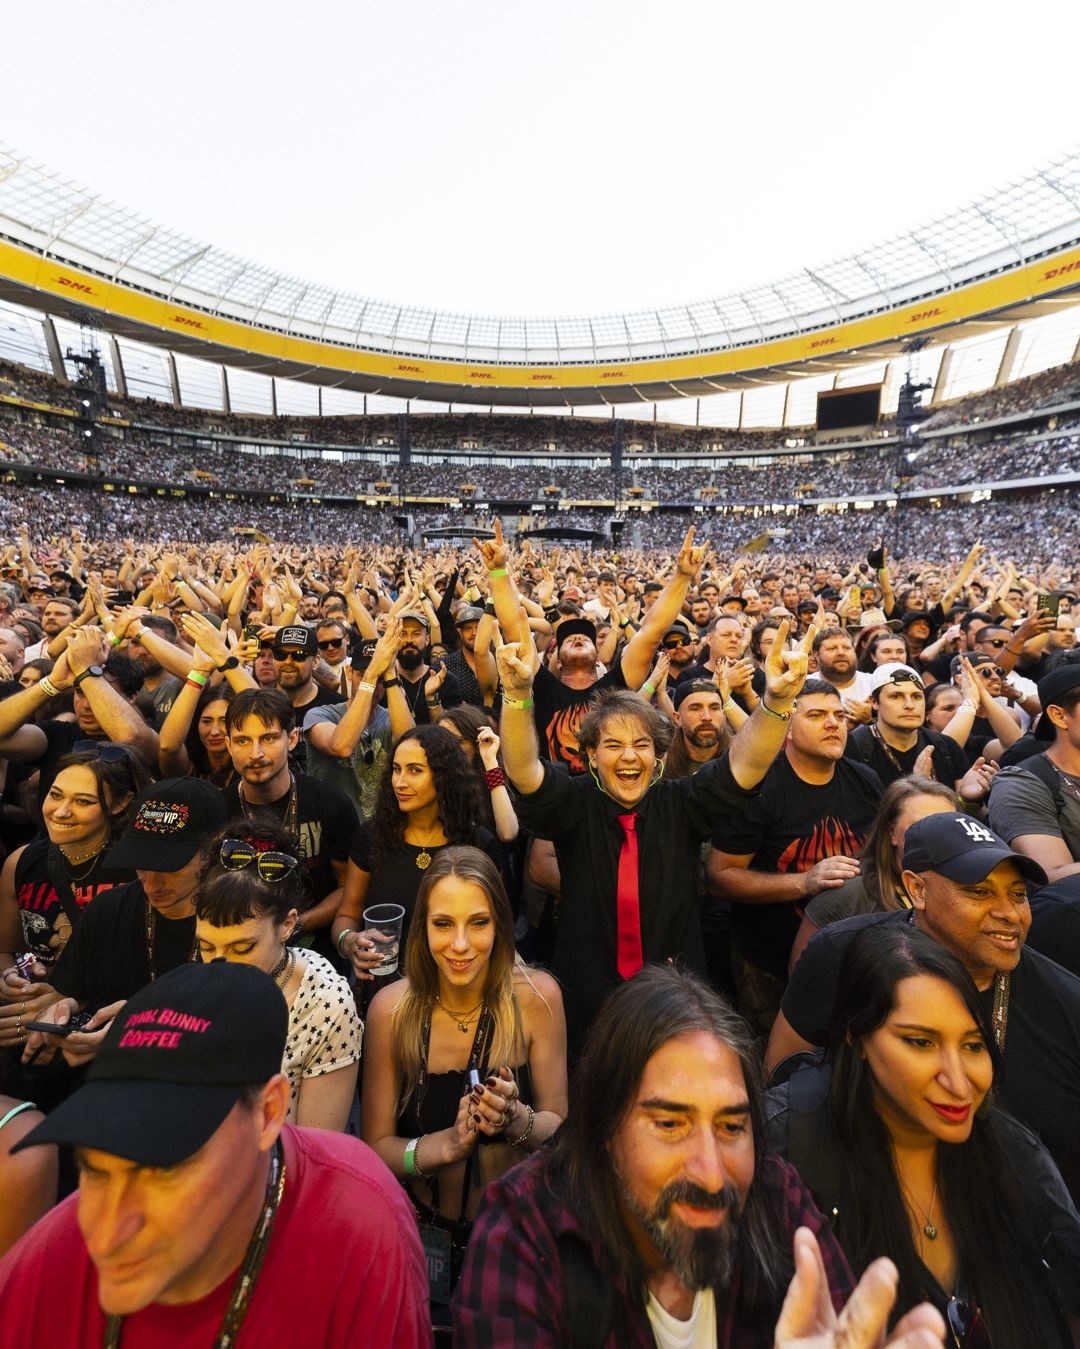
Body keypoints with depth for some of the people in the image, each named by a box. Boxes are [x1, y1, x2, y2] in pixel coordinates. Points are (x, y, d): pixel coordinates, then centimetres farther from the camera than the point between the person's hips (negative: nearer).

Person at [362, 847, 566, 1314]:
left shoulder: (536, 995, -16)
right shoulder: (392, 1008, -15)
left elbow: (559, 1125, -8)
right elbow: (374, 1146, -8)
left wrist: (515, 1119, -28)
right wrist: (449, 1143, -25)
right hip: (425, 1228, 0)